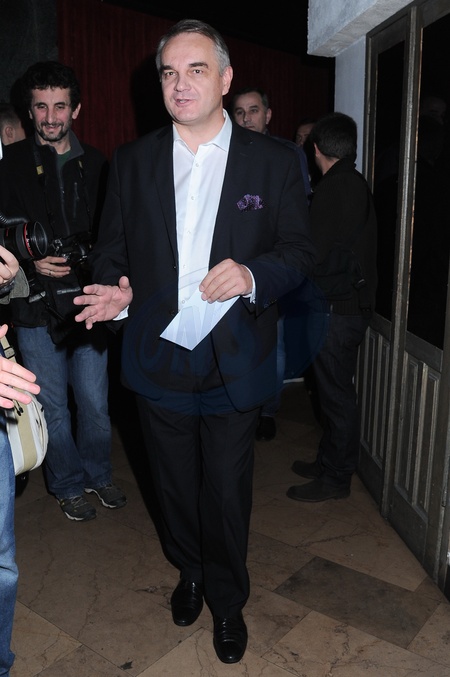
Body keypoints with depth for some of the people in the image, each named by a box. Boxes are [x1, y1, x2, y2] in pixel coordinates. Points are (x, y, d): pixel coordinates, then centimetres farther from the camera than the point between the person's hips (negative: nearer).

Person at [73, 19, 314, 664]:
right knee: (175, 485, 19)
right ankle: (189, 572, 48)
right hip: (158, 360, 2)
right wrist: (115, 292, -14)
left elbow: (300, 250, -1)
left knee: (227, 493, 10)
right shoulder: (131, 161, 4)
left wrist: (253, 274, -21)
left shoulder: (274, 161, -1)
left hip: (234, 363, -2)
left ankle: (227, 600, 38)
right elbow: (111, 247, 7)